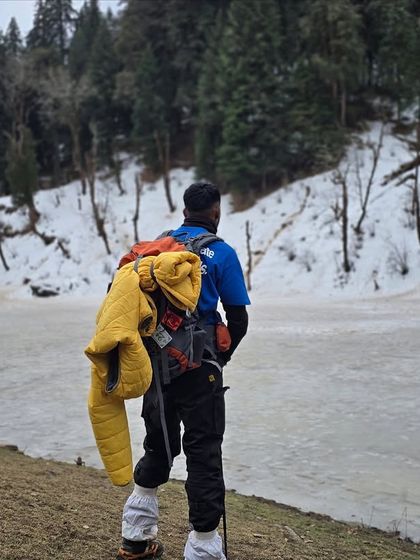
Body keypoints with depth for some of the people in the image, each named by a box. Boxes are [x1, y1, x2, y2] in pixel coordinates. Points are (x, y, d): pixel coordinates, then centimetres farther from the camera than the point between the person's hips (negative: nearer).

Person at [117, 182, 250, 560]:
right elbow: (238, 320, -4)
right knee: (204, 454, 3)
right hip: (199, 367, -5)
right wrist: (221, 356, 13)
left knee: (158, 444, 20)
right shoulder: (221, 253, -5)